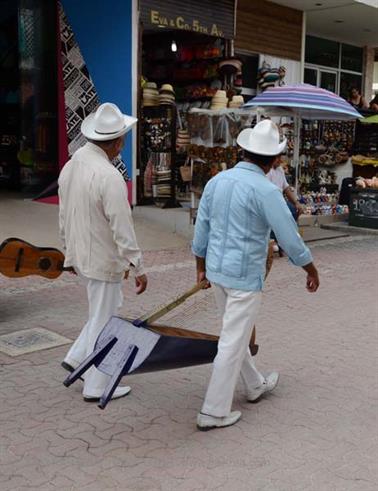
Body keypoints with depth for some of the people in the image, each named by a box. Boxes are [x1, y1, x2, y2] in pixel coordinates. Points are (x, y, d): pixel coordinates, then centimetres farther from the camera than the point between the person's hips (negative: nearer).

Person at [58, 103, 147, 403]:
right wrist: (138, 267, -16)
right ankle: (96, 386, 18)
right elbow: (122, 228, -23)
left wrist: (70, 253, 22)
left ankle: (77, 358, 28)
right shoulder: (109, 176, -24)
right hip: (103, 260, -8)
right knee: (104, 321, 6)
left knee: (109, 308, 25)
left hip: (81, 254, 8)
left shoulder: (70, 166, 3)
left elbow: (64, 216, 12)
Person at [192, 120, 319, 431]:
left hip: (217, 270, 8)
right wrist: (312, 271, 1)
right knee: (232, 342, 2)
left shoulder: (217, 181, 2)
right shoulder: (265, 190, -19)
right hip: (245, 276, -8)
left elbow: (201, 230, 9)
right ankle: (213, 412, 10)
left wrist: (201, 267, 21)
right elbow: (290, 238, -14)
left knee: (237, 333, 22)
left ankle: (255, 385, 43)